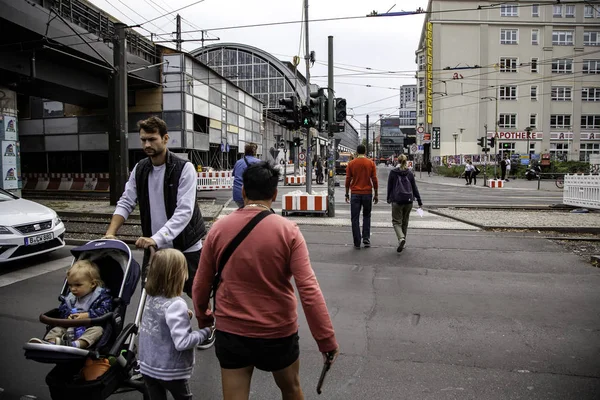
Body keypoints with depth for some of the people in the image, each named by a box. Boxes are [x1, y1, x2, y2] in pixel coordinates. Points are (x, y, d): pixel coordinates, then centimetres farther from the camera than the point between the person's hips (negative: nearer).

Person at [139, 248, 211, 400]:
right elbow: (182, 342, -29)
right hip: (169, 371, -6)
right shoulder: (176, 304, -27)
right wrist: (205, 331, -17)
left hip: (147, 367, 6)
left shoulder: (150, 297, -4)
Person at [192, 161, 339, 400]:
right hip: (278, 333, -1)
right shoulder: (288, 231, -15)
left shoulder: (219, 229, -7)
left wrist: (202, 316, 21)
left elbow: (201, 284, 3)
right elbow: (309, 290, -19)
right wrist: (326, 339, -10)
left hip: (230, 332, 2)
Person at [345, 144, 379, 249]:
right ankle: (366, 238, 10)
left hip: (355, 194, -1)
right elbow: (374, 180, -1)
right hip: (367, 193, 1)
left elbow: (348, 180, 0)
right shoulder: (371, 163, -1)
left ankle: (357, 243, 4)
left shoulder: (351, 164, -1)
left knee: (355, 218, 4)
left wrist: (347, 194, 9)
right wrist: (376, 195, 6)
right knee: (366, 216, 19)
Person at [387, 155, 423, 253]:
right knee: (405, 222, 15)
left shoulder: (393, 172, -2)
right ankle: (403, 242, 22)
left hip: (397, 200, -3)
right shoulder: (410, 173, 5)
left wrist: (389, 199, 17)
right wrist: (419, 201, 12)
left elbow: (389, 187, 3)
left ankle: (401, 238, -24)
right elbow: (414, 187, 7)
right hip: (409, 200, 3)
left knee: (396, 221, 1)